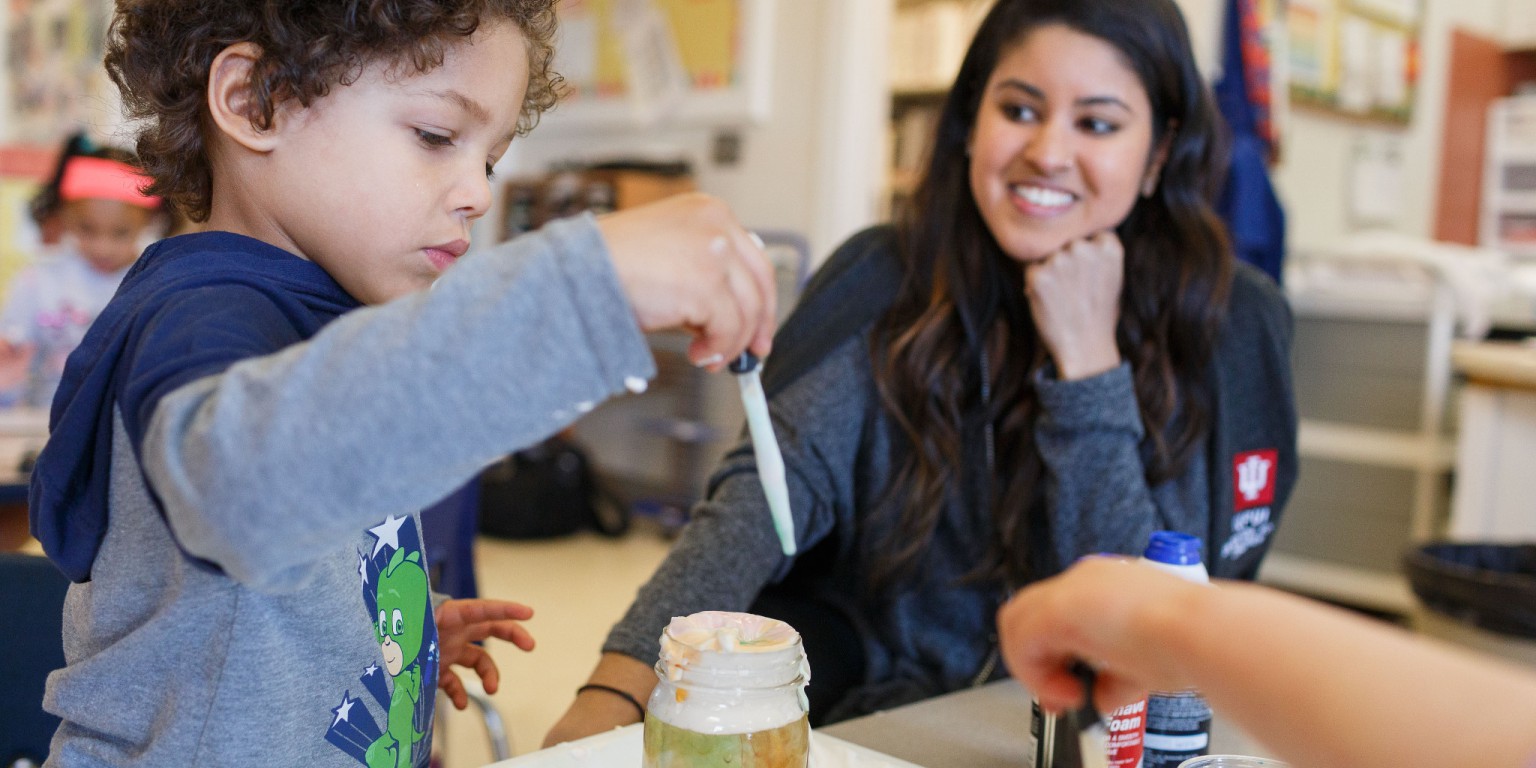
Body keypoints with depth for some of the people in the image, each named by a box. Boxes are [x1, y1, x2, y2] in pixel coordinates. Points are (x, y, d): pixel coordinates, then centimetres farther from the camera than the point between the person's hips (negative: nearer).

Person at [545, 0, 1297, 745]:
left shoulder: (1228, 323, -8)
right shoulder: (887, 279, -5)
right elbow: (770, 488, -17)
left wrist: (1087, 358, -19)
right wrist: (618, 688, -31)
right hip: (856, 712, 1)